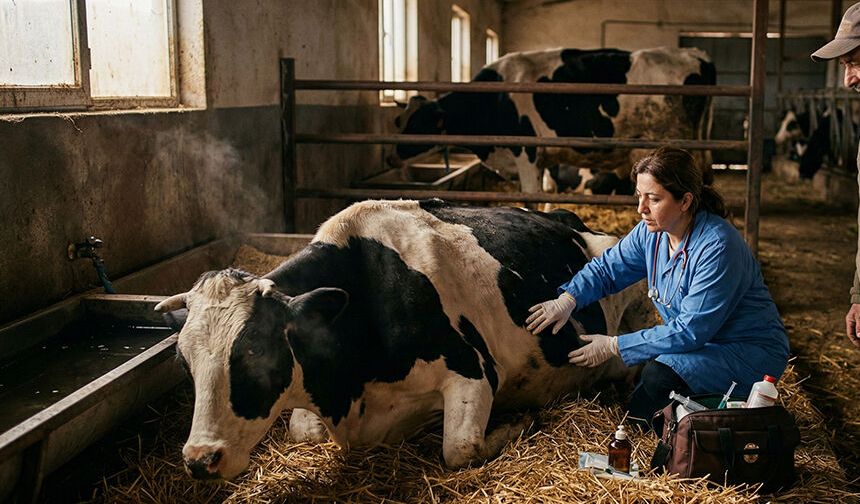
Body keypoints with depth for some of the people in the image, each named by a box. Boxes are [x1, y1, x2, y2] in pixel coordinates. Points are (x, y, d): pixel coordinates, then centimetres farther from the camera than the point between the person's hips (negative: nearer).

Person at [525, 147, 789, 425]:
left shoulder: (717, 247, -29)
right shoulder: (651, 231, -5)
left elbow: (690, 331, -28)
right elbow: (607, 267, 7)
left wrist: (615, 346, -25)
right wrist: (568, 299, -14)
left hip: (750, 351, -7)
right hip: (698, 340, 7)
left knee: (660, 374, -30)